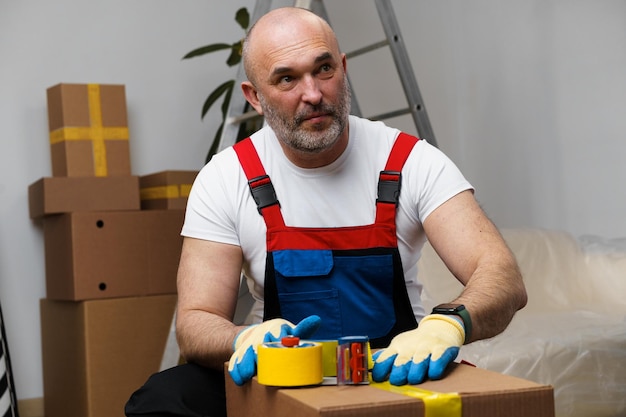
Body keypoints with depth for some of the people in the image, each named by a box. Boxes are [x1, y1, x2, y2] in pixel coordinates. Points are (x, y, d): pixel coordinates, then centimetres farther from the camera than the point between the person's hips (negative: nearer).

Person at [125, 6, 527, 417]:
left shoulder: (412, 163, -10)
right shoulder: (226, 180, -8)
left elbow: (505, 281, -20)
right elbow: (195, 323, -10)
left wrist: (448, 323, -44)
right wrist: (244, 339, -34)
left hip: (396, 370, 0)